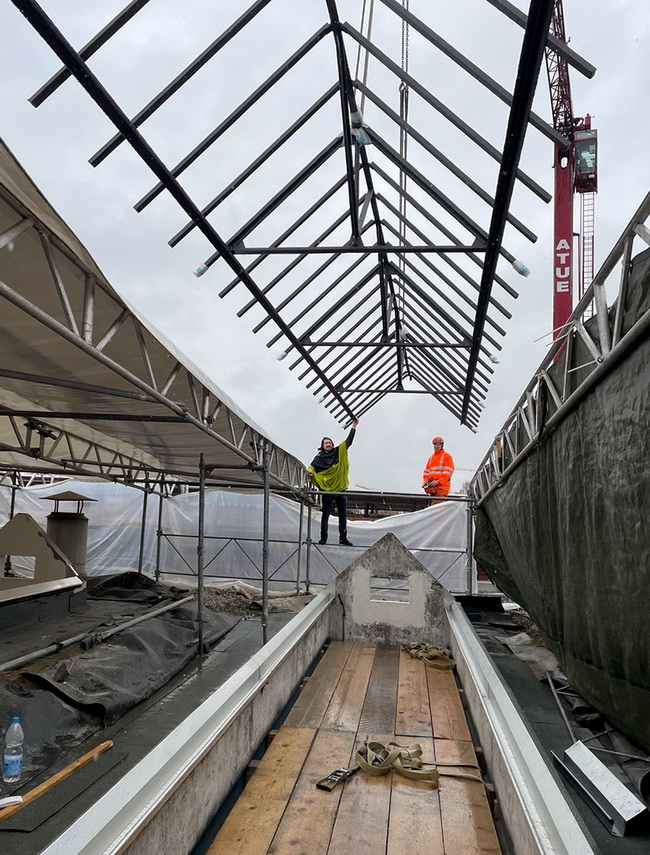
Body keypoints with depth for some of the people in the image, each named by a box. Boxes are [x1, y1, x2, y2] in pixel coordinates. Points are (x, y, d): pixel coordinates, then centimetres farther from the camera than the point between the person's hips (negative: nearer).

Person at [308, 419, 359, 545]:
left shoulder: (339, 452, 10)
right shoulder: (319, 458, 3)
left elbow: (348, 441, 11)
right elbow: (312, 467, -9)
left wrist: (354, 427, 9)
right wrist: (309, 471, -32)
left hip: (341, 488, 3)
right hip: (328, 490, -3)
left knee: (343, 515, 6)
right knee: (325, 515, 2)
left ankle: (343, 538, 11)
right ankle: (323, 538, 7)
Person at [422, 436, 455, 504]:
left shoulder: (446, 456, 2)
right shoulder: (431, 457, 22)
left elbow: (448, 471, -8)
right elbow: (426, 471, 19)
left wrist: (438, 481, -17)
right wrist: (425, 481, 0)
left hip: (442, 485, -7)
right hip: (432, 485, 7)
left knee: (438, 504, -19)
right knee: (432, 503, 7)